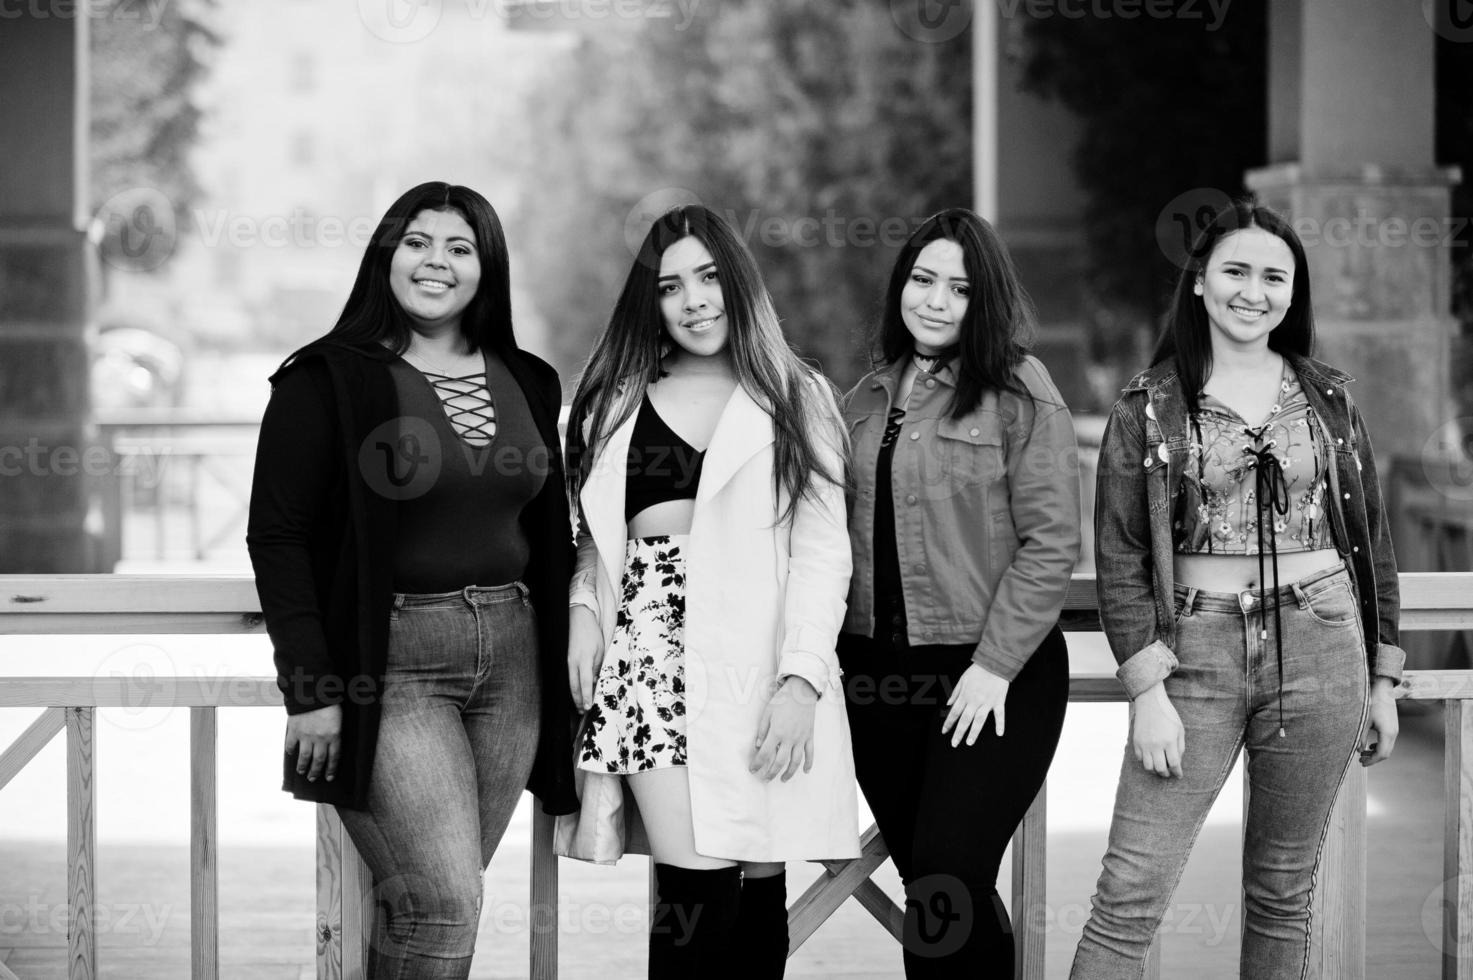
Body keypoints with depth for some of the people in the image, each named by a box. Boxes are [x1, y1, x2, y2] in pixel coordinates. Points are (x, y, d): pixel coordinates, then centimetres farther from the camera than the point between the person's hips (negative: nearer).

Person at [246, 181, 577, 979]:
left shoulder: (527, 383, 12)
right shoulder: (326, 380, -4)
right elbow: (277, 538, -7)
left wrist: (562, 666, 10)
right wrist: (309, 688, -14)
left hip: (511, 654, 5)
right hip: (388, 664, -5)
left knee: (423, 902, 7)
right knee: (445, 903, -13)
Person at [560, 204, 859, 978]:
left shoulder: (797, 397, 12)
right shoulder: (618, 400, 19)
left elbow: (822, 549, 3)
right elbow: (593, 536, 22)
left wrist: (803, 677, -9)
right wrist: (582, 608, 1)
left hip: (759, 654, 0)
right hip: (650, 644, 0)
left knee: (759, 887, -4)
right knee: (697, 882, -14)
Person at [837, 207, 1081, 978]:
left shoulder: (1018, 392, -6)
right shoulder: (868, 398, 12)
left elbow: (1051, 543, -11)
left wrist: (994, 667, -15)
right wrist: (837, 654, 8)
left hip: (989, 682, -6)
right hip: (878, 676, 6)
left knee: (946, 889, -11)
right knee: (924, 887, 9)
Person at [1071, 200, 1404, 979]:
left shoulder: (1328, 398, 9)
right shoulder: (1147, 408, 1)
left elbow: (1371, 541, 13)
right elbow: (1119, 561, -1)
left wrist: (1383, 679, 11)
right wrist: (1147, 692, -9)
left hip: (1320, 652, 2)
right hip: (1197, 652, -2)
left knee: (1284, 890, 8)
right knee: (1130, 893, -8)